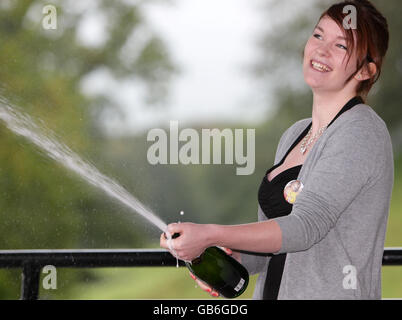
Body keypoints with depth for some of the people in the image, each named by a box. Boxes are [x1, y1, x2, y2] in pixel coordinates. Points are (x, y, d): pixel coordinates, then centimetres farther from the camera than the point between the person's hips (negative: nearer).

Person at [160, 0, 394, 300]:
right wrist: (228, 261, -3)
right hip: (273, 292, 7)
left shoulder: (362, 132, -13)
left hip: (332, 292, -7)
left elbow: (306, 226, -22)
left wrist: (210, 235, -30)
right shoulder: (295, 134, 12)